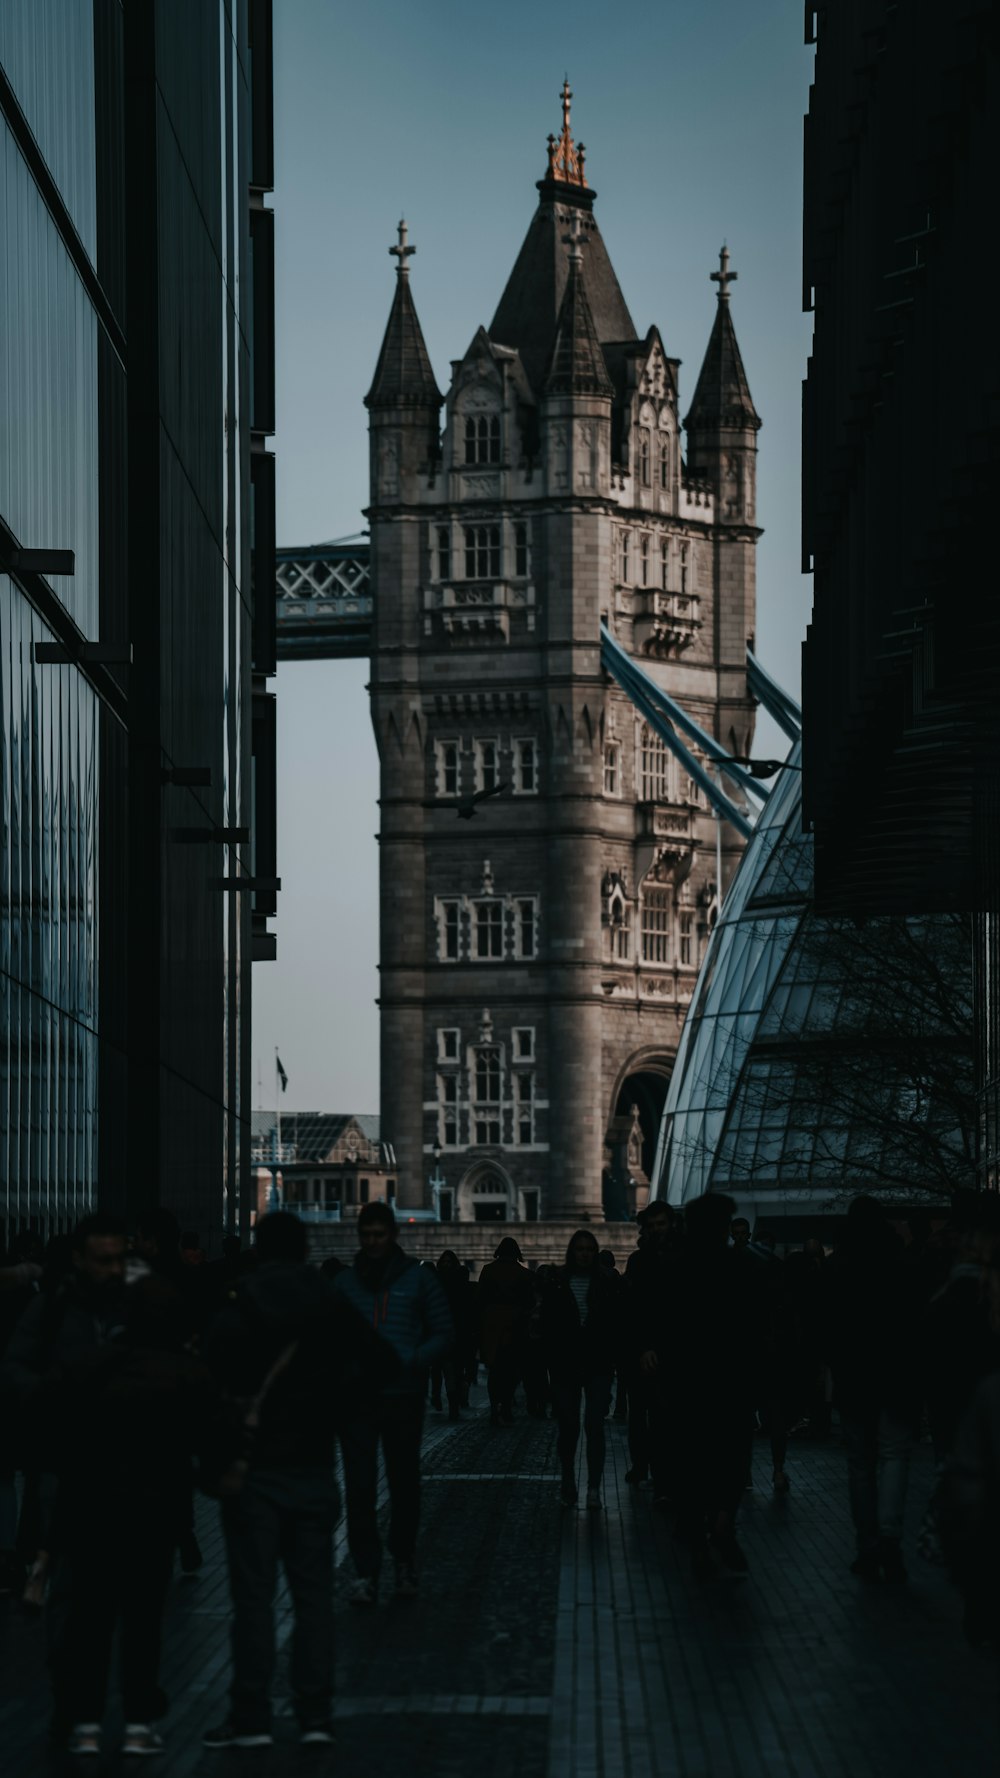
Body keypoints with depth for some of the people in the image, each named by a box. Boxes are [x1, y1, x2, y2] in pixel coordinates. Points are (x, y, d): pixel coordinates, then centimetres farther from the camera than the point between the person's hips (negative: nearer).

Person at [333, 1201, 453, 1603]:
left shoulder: (418, 1279, 1)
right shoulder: (346, 1281, 7)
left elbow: (444, 1335, 1)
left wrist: (408, 1362, -16)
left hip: (403, 1396, -1)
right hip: (357, 1399, 1)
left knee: (404, 1483, 11)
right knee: (359, 1487, -7)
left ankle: (404, 1563, 27)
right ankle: (366, 1573, -5)